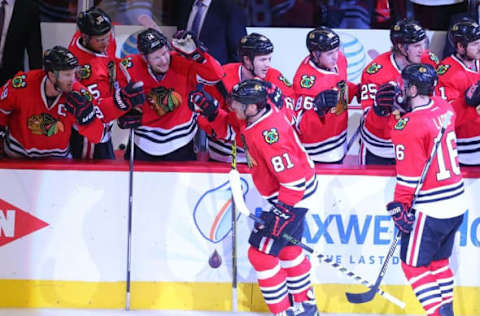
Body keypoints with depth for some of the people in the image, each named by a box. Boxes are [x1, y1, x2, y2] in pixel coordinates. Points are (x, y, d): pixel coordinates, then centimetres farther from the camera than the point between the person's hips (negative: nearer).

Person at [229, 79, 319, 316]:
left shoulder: (267, 135, -33)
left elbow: (293, 179, -32)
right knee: (286, 248, 24)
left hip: (293, 197, -11)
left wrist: (282, 212, -28)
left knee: (261, 253, -6)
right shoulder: (264, 109, -7)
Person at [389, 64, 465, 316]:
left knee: (413, 263, 5)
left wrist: (400, 207, -7)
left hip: (430, 210, -8)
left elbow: (409, 175, -17)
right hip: (457, 204, 8)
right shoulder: (444, 109, 1)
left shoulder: (408, 127, -19)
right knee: (438, 260, 22)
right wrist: (405, 106, 14)